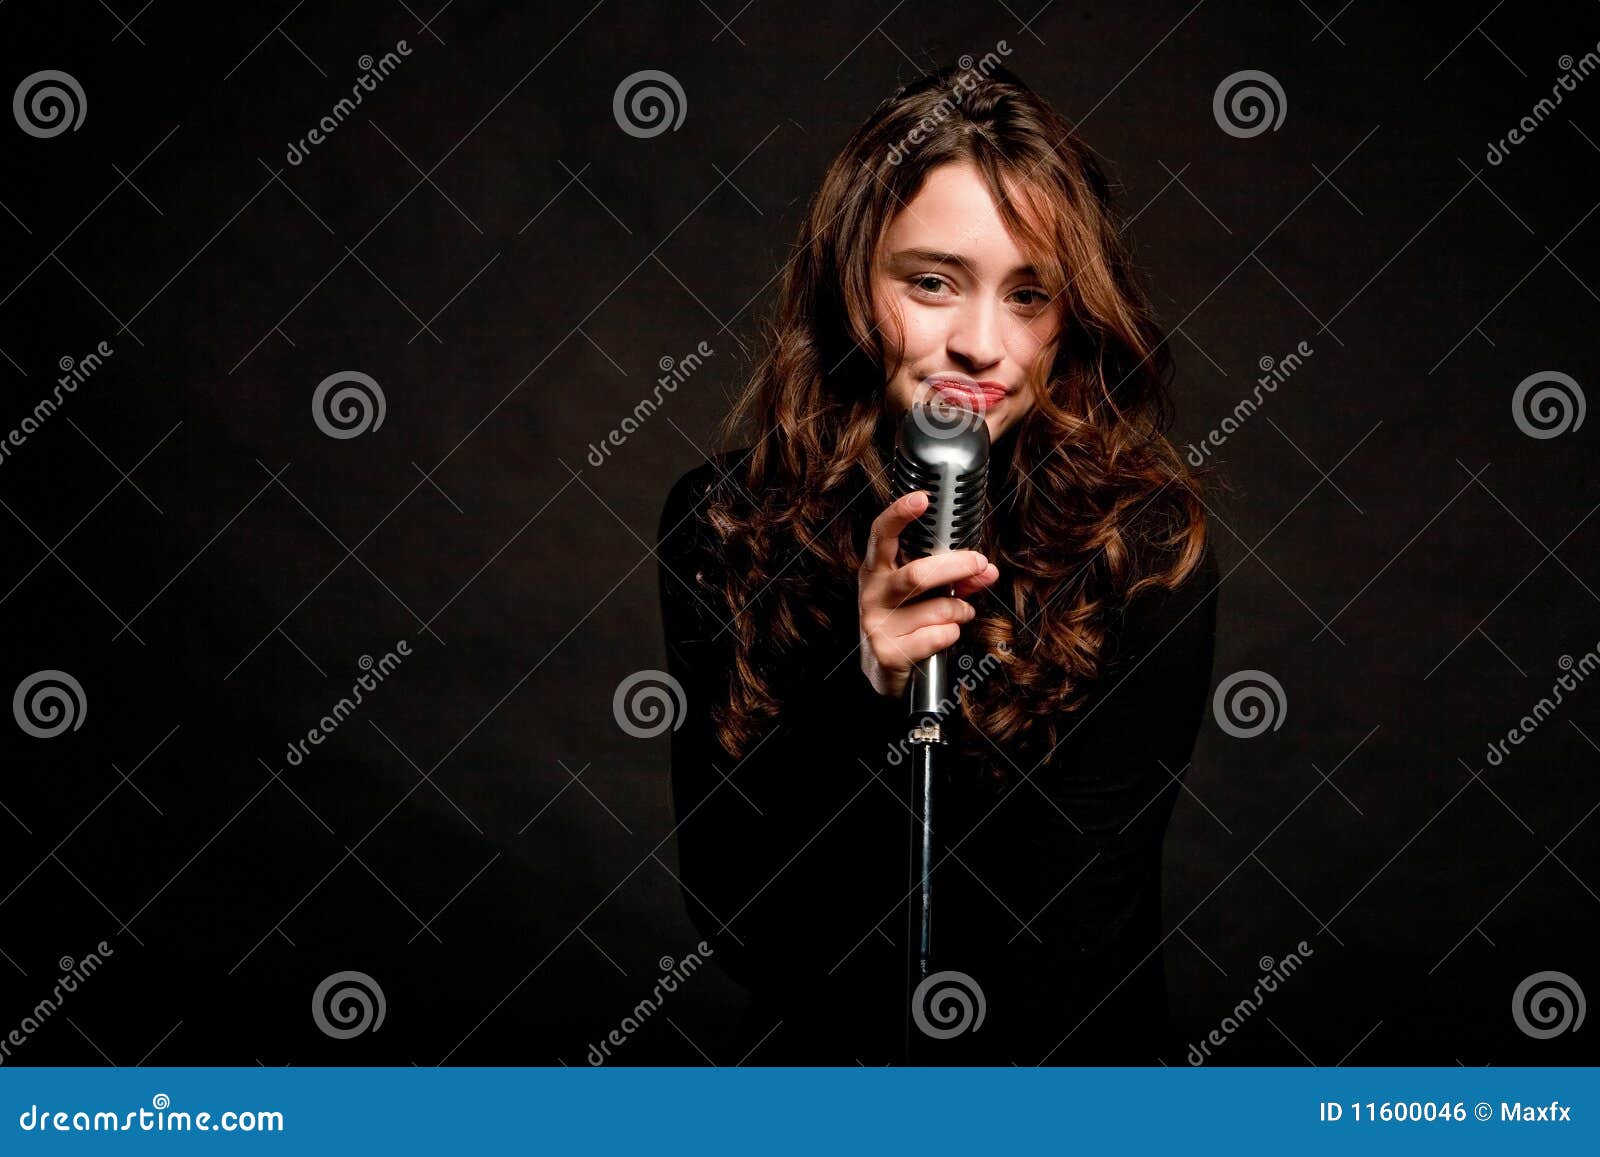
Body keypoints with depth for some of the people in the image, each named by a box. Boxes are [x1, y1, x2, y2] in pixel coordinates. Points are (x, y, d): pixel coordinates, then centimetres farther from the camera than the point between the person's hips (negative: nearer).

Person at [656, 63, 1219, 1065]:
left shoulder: (1143, 543, -9)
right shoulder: (722, 523, -4)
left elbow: (1066, 944, -8)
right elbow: (735, 921, -7)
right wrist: (865, 697, -20)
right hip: (803, 1058, 0)